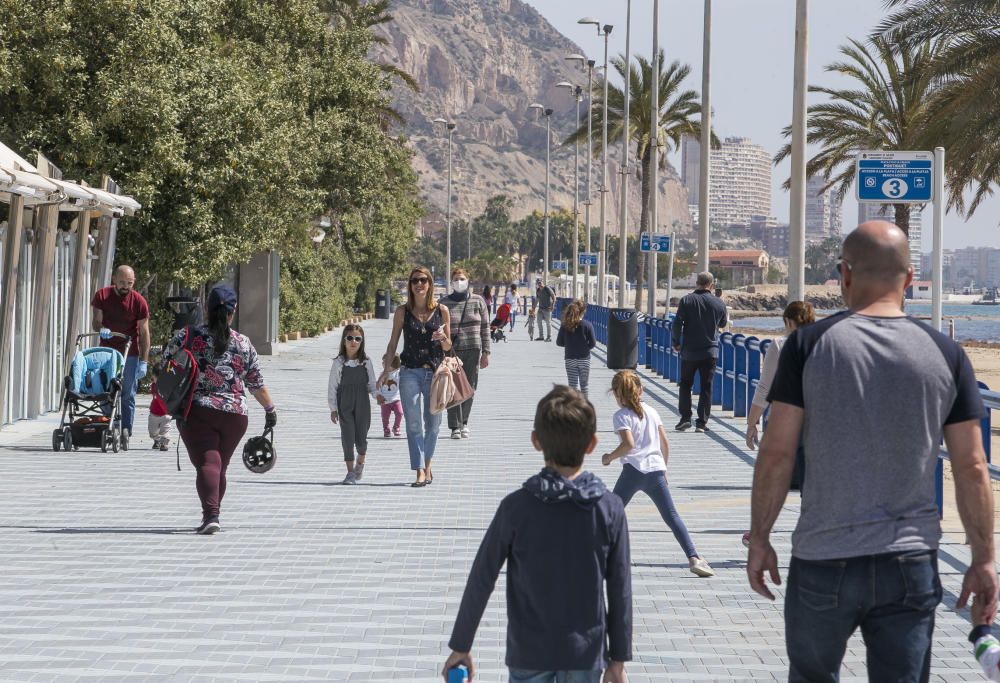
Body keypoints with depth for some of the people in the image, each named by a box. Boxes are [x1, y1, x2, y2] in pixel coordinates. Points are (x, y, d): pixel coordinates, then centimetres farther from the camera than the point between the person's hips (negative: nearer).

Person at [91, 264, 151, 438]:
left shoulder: (139, 301, -9)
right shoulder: (102, 296, -3)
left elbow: (144, 332, -7)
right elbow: (96, 321, 0)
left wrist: (144, 361, -13)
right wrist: (101, 329, -26)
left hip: (130, 353, -2)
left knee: (128, 395, -2)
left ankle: (125, 433, 1)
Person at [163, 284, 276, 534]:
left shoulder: (188, 337, -1)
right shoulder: (244, 345, 3)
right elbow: (257, 384, 9)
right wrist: (270, 409, 23)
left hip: (197, 412, -2)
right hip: (235, 414, 2)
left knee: (206, 463, -8)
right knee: (220, 466, 16)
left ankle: (211, 515, -26)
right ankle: (211, 517, 23)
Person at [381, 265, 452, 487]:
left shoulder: (442, 311, 2)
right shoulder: (402, 312, 1)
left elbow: (448, 347, 9)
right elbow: (393, 343, 6)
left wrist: (442, 338, -13)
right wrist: (386, 370, -2)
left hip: (435, 372, 1)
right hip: (410, 372, -1)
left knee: (433, 423, 10)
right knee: (414, 424, -6)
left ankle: (427, 466, 28)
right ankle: (420, 472, -8)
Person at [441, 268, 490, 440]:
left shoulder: (478, 301, 6)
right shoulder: (444, 303, 4)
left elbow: (485, 328, 8)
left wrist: (485, 353, 3)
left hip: (472, 350, 1)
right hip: (451, 352, -1)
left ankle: (464, 421, 23)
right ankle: (455, 426, -6)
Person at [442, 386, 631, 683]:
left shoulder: (517, 507, -11)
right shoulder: (610, 509, -8)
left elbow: (481, 580, -5)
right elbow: (620, 590, -3)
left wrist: (460, 646, 5)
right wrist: (619, 658, 6)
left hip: (529, 651, -1)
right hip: (586, 652, 1)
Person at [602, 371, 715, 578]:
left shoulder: (621, 416, -3)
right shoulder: (651, 412, 15)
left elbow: (628, 444, -17)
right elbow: (665, 444, 16)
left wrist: (610, 457, -3)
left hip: (633, 470, -4)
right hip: (656, 470, 4)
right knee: (672, 516, 2)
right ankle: (693, 558, -11)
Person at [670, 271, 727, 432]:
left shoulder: (686, 300, -7)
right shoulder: (719, 303, -1)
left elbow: (677, 324, -8)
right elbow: (723, 324, 14)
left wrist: (675, 343, 4)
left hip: (689, 351, -1)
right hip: (710, 352, 1)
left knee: (685, 384, 13)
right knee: (706, 387, 6)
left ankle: (685, 418, 4)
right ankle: (702, 422, 3)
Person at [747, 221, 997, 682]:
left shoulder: (810, 345, -6)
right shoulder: (945, 354, -1)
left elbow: (777, 452, -7)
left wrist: (759, 539, 4)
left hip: (823, 559, -1)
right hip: (911, 564, 1)